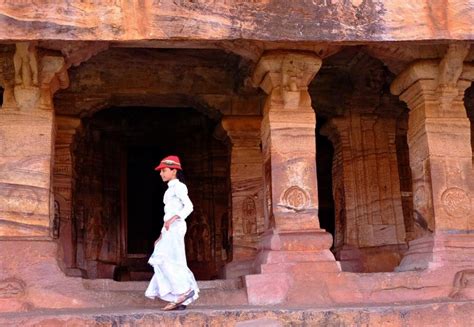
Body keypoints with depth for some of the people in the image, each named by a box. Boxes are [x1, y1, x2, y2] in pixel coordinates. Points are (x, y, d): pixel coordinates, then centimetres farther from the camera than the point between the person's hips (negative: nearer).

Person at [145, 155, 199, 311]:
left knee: (163, 259, -17)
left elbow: (189, 206, -17)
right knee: (172, 262, 3)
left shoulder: (178, 186, -4)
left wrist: (172, 219, -28)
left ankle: (185, 289, -16)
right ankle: (179, 300, 1)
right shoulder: (170, 189, 24)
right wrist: (162, 235, 22)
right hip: (170, 229, 9)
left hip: (175, 226, -9)